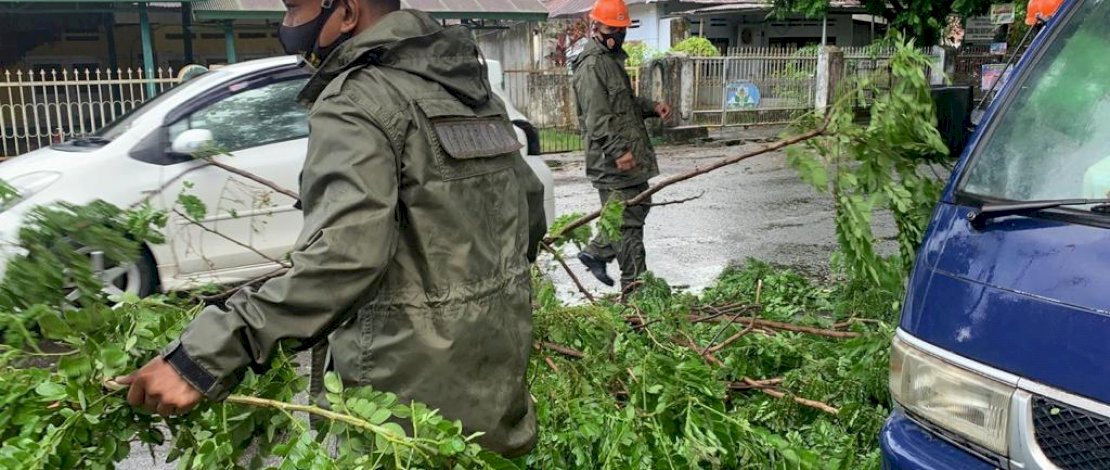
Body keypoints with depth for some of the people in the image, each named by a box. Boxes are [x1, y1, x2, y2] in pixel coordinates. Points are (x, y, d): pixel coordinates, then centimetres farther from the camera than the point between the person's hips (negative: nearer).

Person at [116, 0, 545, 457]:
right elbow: (529, 204, 17)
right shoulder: (469, 85, 9)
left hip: (417, 392, -8)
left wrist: (206, 354, -32)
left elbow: (344, 256, -32)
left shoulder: (358, 100, -17)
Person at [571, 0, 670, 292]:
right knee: (627, 221, -5)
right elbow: (597, 116, -22)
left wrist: (651, 107, 10)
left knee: (637, 209, 18)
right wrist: (618, 151, -28)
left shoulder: (612, 57, 19)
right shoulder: (591, 65, -14)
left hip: (630, 157, 10)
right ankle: (635, 285, 3)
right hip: (612, 162, -10)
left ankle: (597, 253, 30)